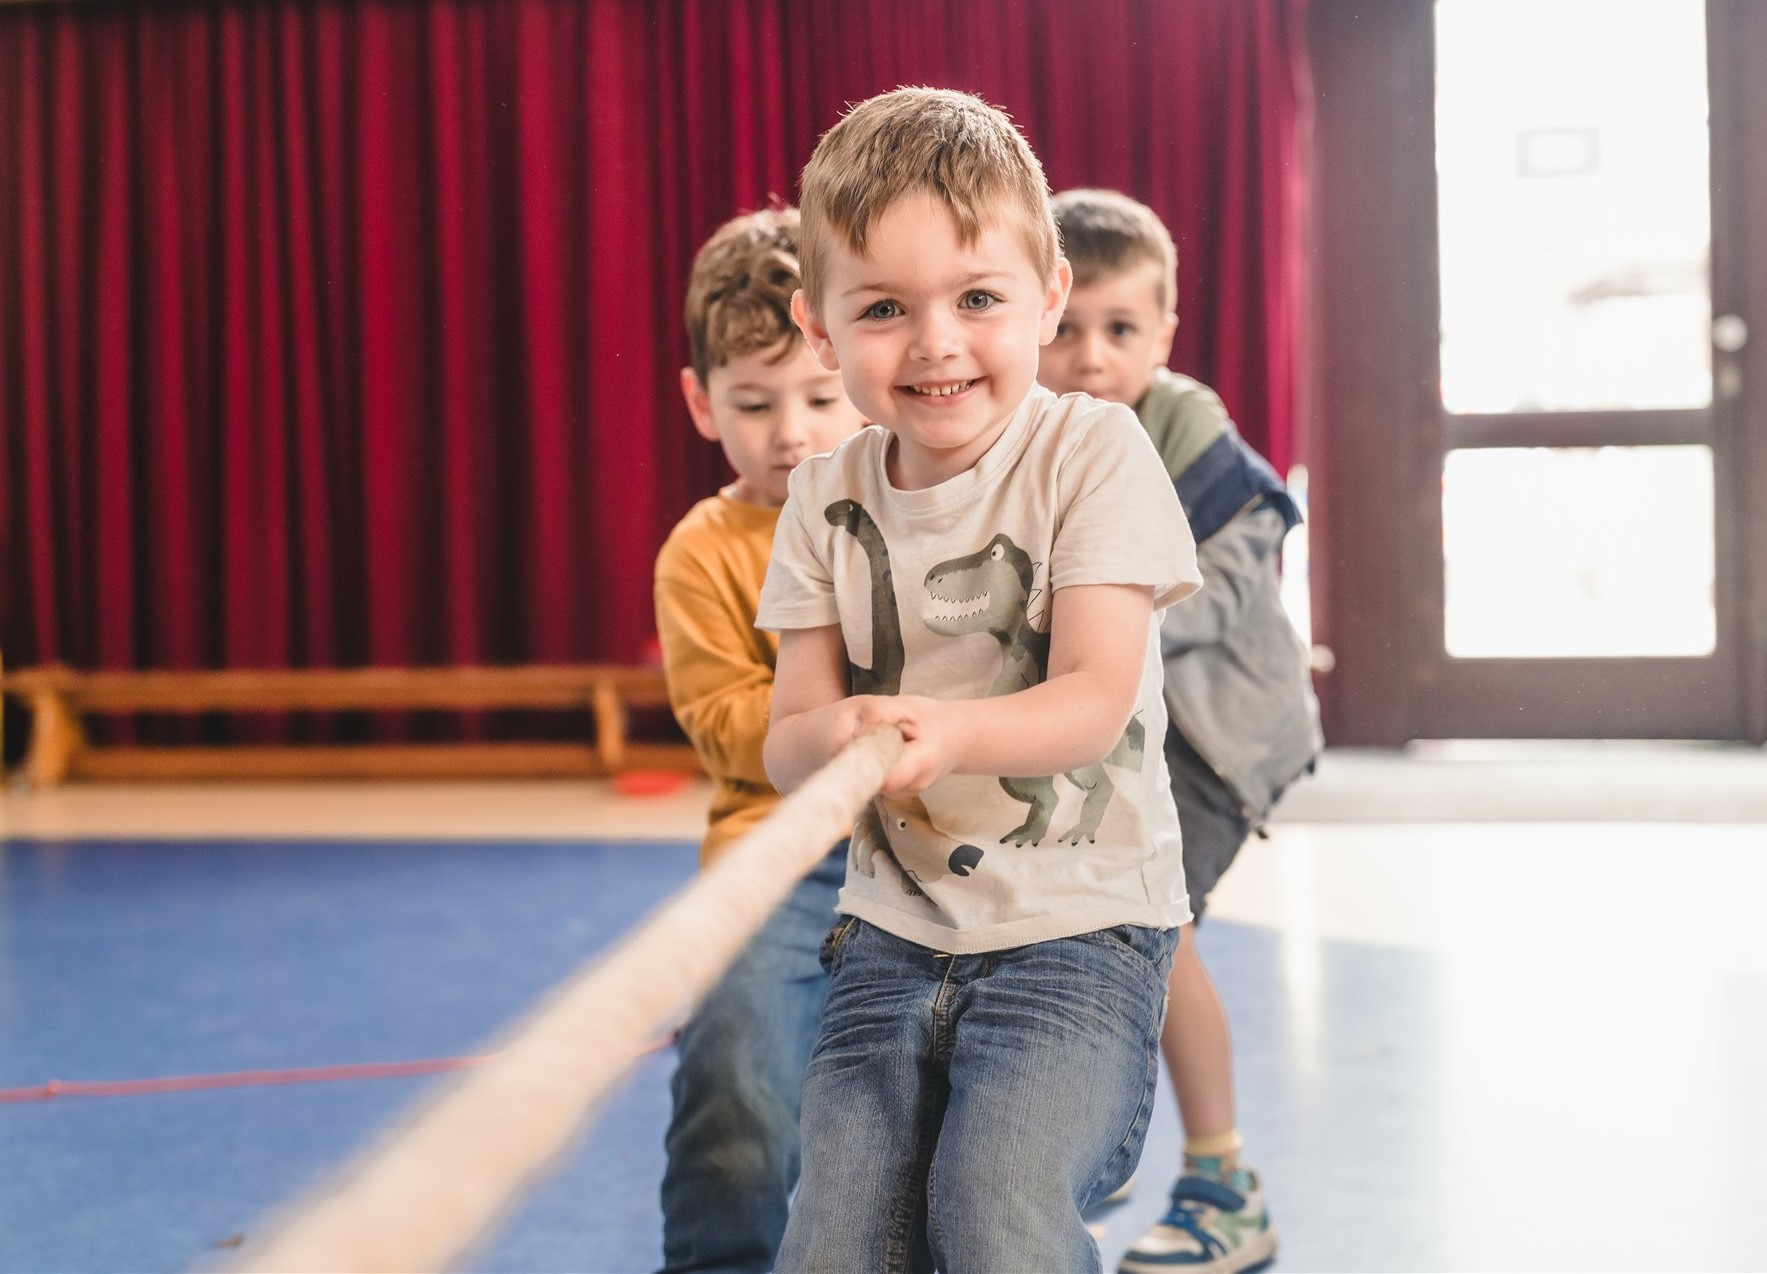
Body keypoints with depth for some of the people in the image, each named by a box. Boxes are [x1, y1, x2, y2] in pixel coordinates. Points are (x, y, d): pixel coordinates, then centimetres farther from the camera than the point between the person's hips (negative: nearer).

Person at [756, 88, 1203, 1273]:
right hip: (894, 926, 4)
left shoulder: (1091, 450, -7)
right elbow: (787, 740, 1)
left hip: (1078, 917, -4)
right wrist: (837, 735, -23)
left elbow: (1097, 698, -15)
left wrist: (948, 731, -34)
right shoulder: (829, 495, 5)